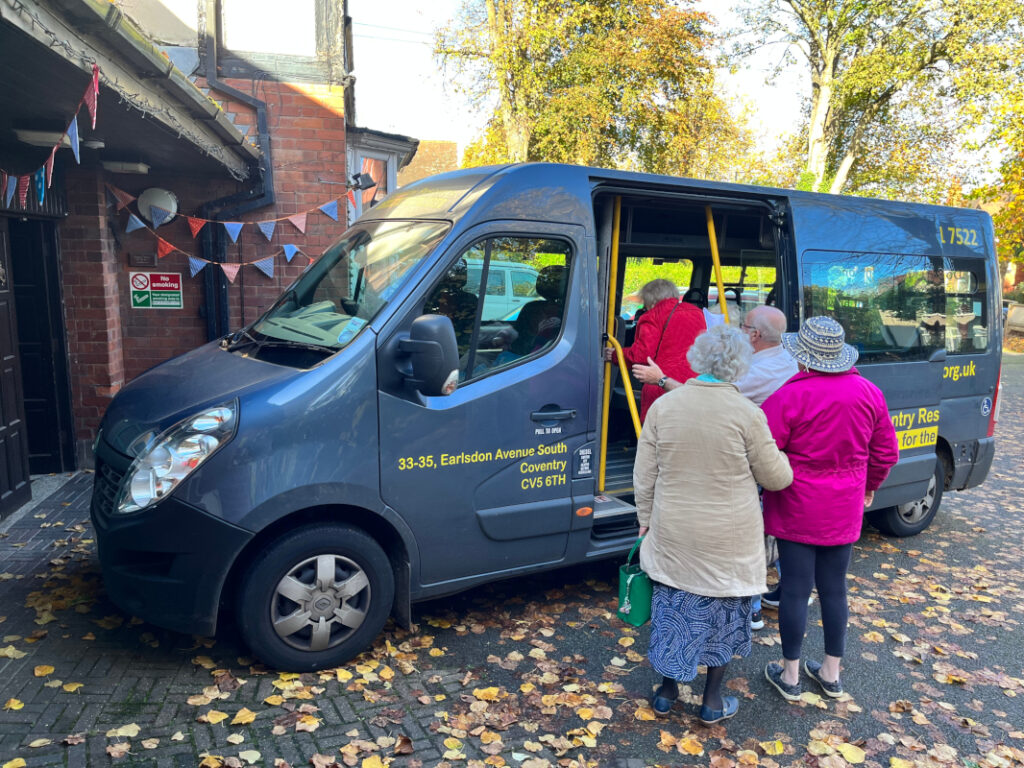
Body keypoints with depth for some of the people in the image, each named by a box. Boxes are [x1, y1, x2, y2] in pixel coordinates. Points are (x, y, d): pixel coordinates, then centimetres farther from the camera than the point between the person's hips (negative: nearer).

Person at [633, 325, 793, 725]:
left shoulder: (663, 405, -6)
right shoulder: (747, 413, -14)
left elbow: (643, 476, -1)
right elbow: (775, 477, -4)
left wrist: (646, 519, 12)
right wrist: (782, 458, 17)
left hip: (673, 535, 2)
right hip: (728, 541, -2)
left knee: (672, 608, 18)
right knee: (722, 612, 17)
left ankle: (667, 691, 33)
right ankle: (713, 700, 31)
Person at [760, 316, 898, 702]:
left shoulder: (789, 397, -19)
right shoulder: (869, 394, -1)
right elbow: (886, 453, 9)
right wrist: (869, 487, 25)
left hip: (796, 510, -5)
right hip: (844, 511, 5)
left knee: (796, 589, 6)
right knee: (834, 588, 17)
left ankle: (790, 676, 20)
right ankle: (831, 674, 31)